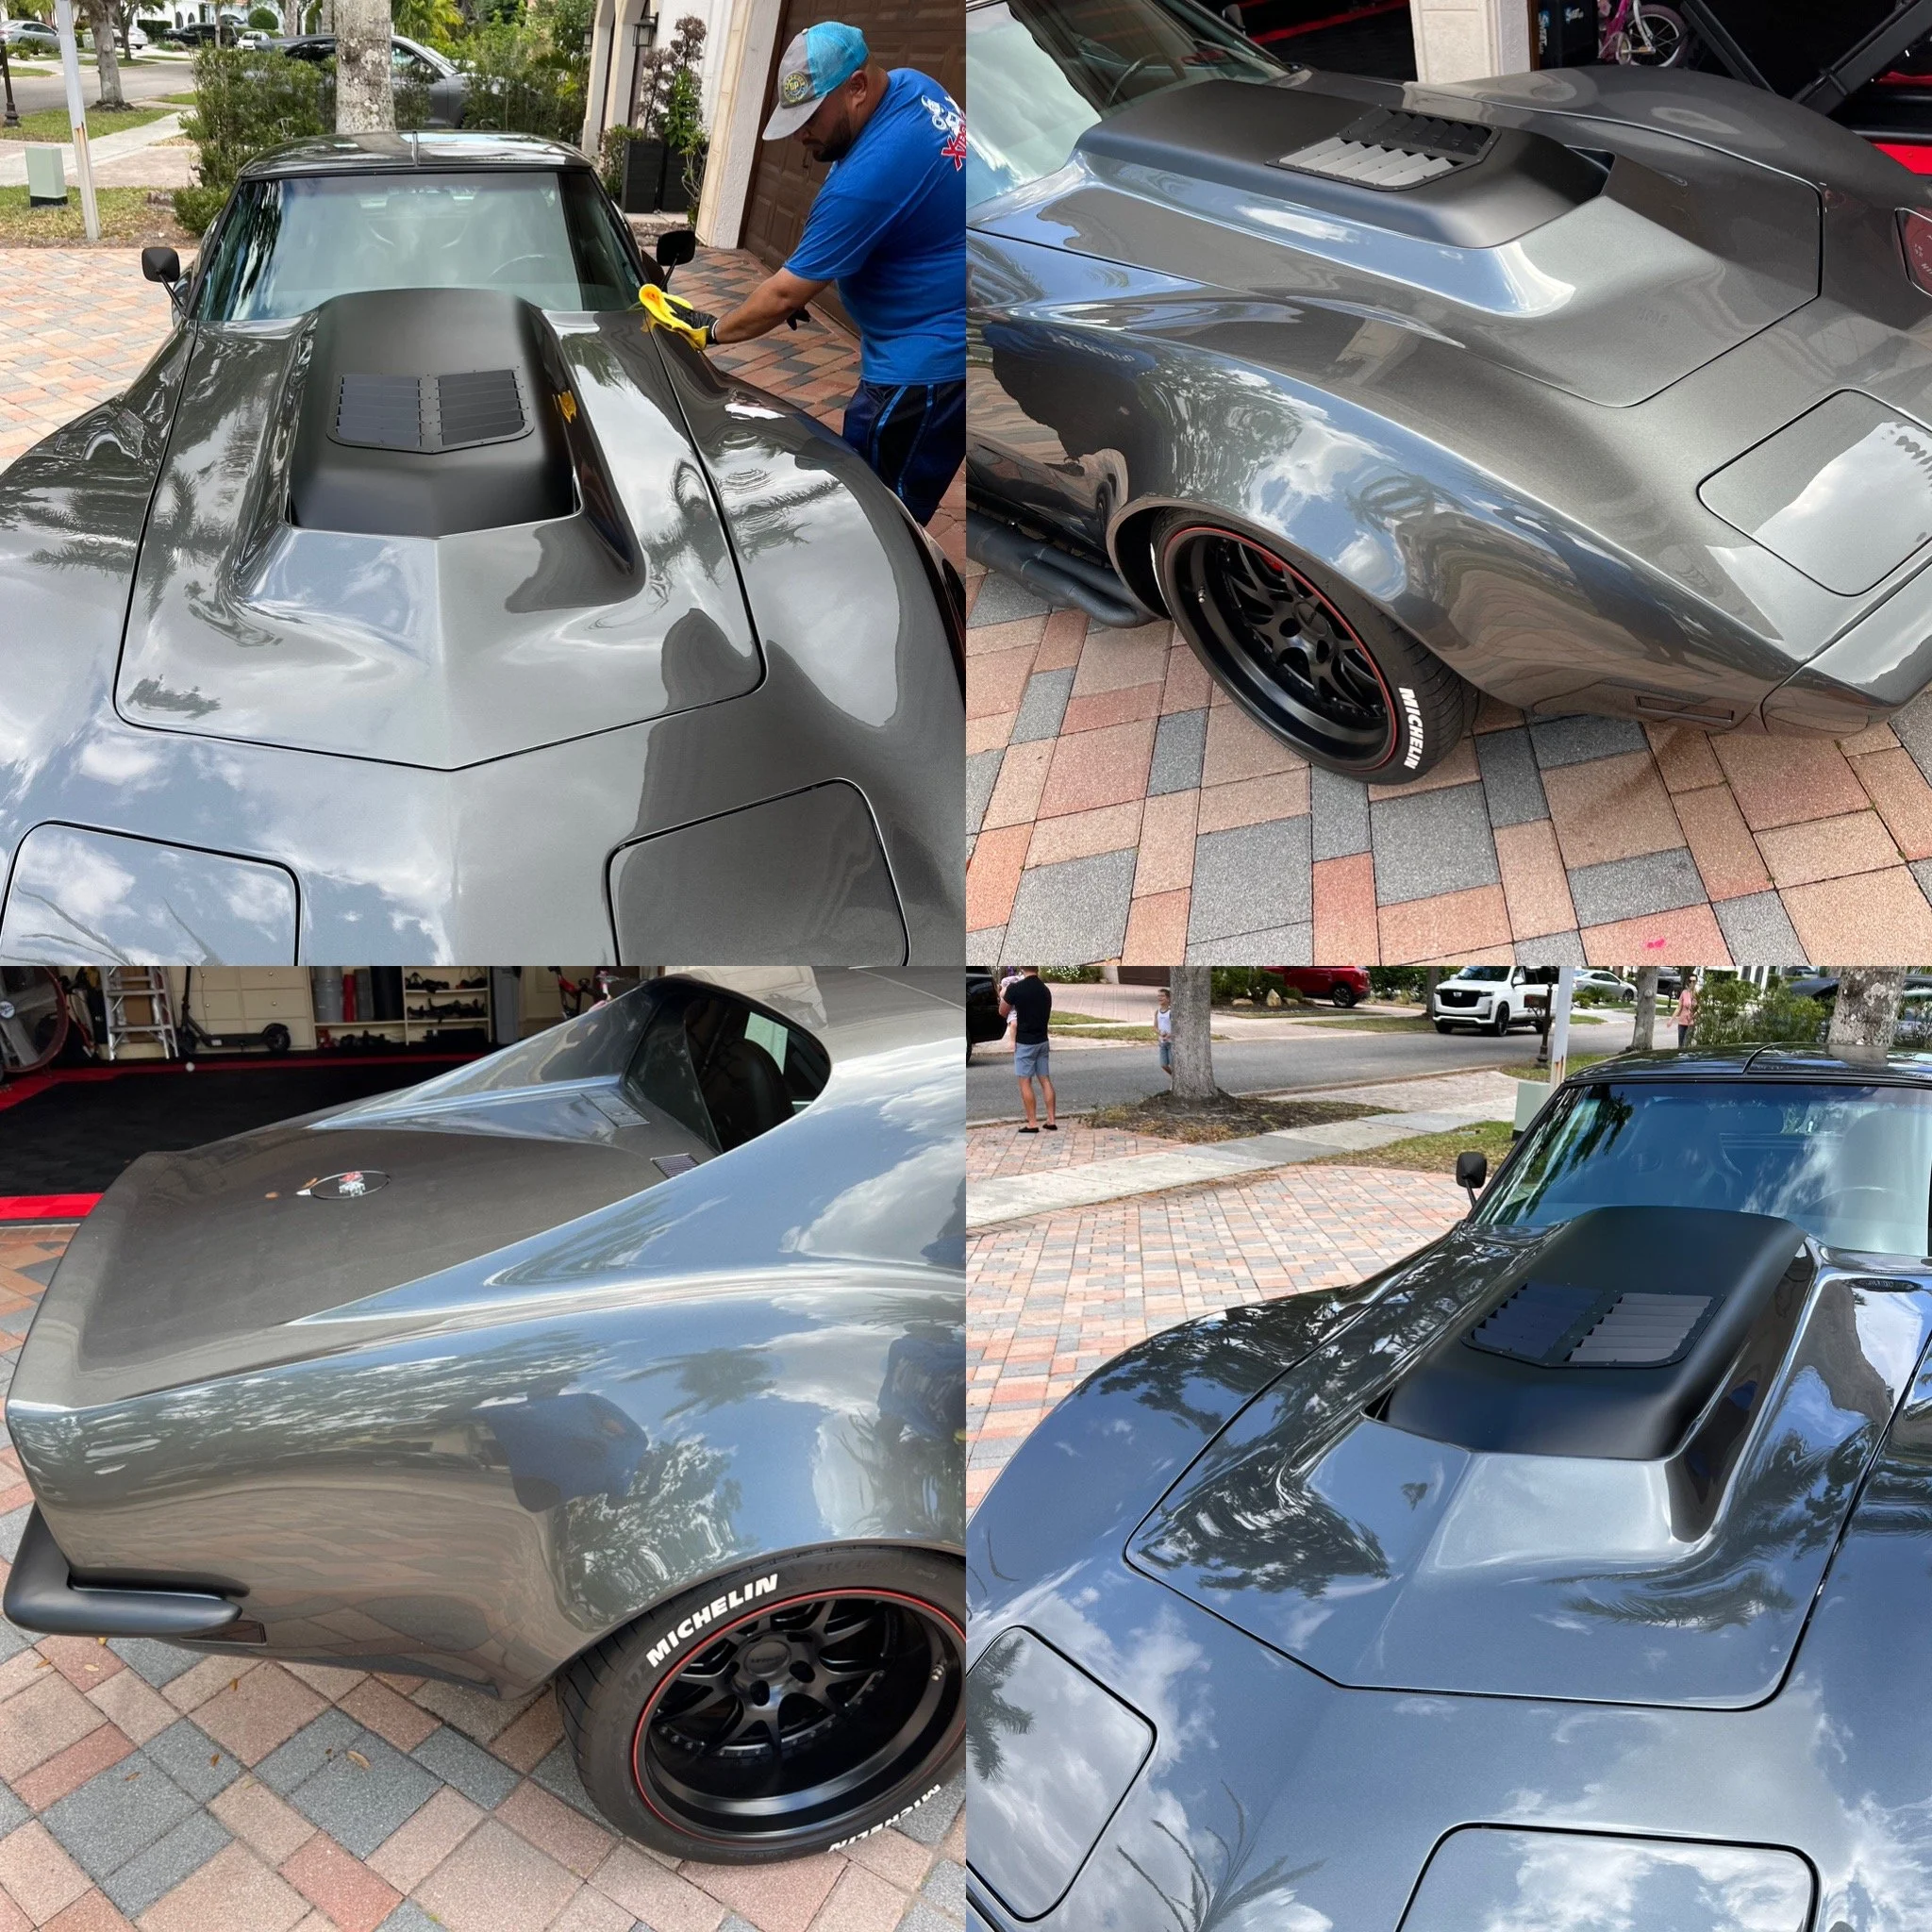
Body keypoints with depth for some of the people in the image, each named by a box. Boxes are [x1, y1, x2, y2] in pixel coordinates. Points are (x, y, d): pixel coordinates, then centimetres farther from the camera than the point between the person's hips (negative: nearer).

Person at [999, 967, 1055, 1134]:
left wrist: (1004, 997, 19)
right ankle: (1051, 1121, 10)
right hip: (1042, 1041, 6)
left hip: (1025, 1043, -6)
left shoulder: (1016, 988, -15)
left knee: (1025, 1082, 0)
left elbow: (1003, 1011, 0)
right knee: (1045, 1080, 9)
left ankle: (1032, 1123, -1)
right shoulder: (1045, 989, 4)